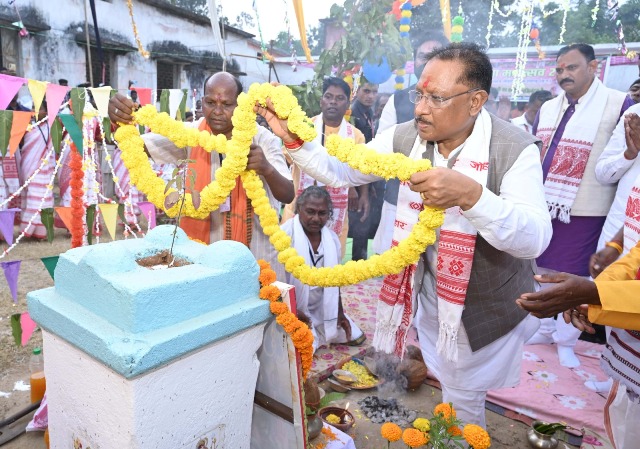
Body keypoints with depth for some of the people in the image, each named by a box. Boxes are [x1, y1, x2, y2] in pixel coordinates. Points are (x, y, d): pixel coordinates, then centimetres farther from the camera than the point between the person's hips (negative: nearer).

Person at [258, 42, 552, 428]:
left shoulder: (515, 149, -22)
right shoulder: (406, 138, -9)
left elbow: (535, 238, -32)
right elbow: (341, 171, -7)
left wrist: (470, 195, -48)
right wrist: (294, 140, -22)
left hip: (487, 304, -3)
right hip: (428, 289, 4)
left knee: (464, 398, 16)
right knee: (448, 383, 25)